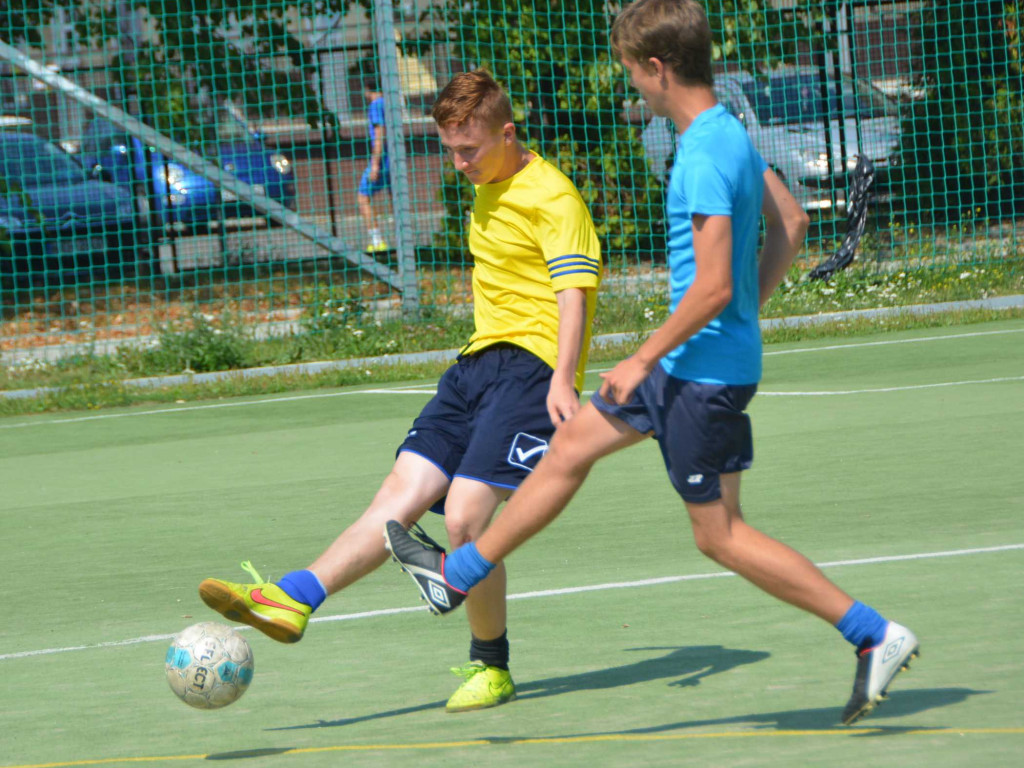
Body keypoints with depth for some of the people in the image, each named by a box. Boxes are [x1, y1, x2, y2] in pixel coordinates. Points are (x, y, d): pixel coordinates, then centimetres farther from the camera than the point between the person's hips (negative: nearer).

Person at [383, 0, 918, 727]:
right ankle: (458, 574, 32)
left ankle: (874, 635, 1)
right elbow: (790, 222, 19)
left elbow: (712, 287, -27)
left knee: (721, 535, -1)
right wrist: (752, 310, 22)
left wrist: (642, 360, -18)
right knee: (572, 445, 19)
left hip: (706, 370, -10)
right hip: (691, 362, 10)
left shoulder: (704, 157, -24)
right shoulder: (731, 134, 6)